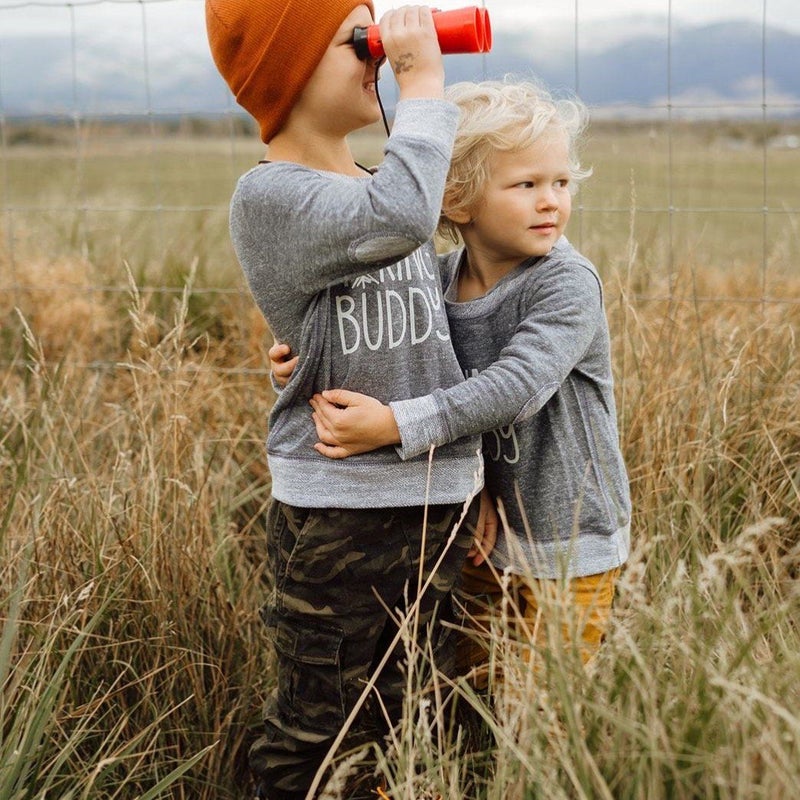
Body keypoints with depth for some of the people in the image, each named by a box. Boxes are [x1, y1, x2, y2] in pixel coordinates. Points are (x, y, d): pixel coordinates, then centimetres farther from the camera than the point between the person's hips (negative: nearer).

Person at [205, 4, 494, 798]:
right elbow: (399, 217, -32)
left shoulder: (379, 187, 12)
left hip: (438, 503, 7)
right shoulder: (269, 196, -13)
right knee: (317, 734, 4)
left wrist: (476, 482, 18)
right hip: (336, 514, -7)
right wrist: (423, 80, -19)